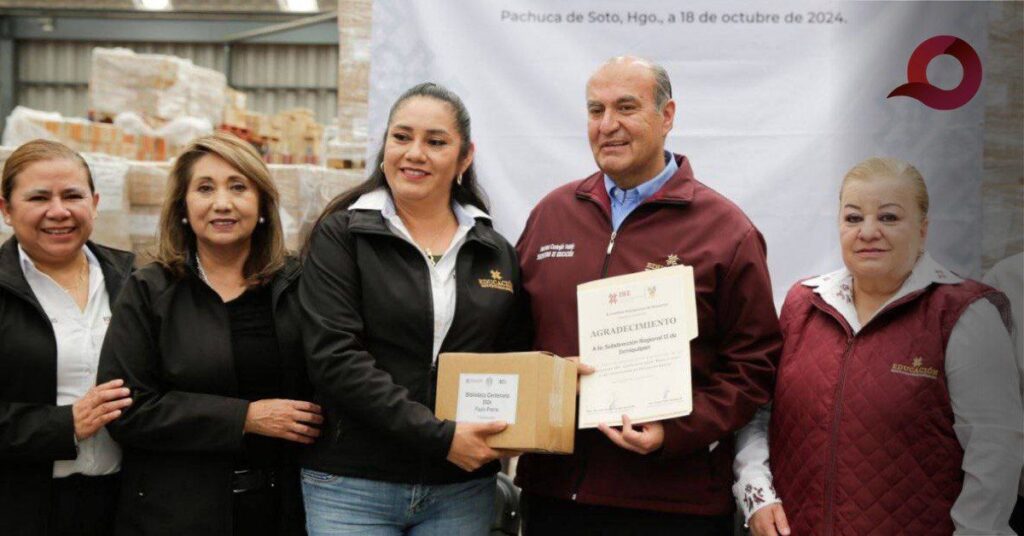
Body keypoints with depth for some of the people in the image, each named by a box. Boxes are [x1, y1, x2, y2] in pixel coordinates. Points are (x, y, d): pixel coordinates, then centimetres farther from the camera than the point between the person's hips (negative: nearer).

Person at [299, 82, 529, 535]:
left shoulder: (497, 254, 9)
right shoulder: (340, 236, -1)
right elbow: (334, 357, -12)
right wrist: (439, 436, -17)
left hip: (461, 491, 3)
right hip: (352, 487, -3)